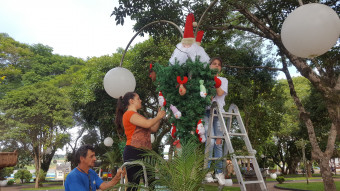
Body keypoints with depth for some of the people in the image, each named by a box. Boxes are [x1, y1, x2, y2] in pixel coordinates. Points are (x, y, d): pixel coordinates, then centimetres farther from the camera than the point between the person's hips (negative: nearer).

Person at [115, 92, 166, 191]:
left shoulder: (137, 116, 22)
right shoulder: (129, 114, -6)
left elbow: (153, 129, 23)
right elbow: (147, 124, -17)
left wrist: (159, 117, 15)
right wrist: (158, 117, 0)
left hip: (143, 153, 9)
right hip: (133, 152, -9)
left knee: (150, 182, 5)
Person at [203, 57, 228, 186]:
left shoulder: (224, 80, 17)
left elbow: (220, 93, -2)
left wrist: (214, 79, -2)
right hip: (207, 112, -2)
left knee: (218, 142, -2)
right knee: (210, 141, -14)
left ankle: (219, 172, 7)